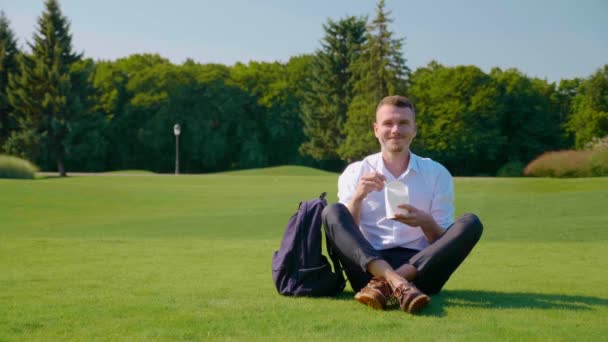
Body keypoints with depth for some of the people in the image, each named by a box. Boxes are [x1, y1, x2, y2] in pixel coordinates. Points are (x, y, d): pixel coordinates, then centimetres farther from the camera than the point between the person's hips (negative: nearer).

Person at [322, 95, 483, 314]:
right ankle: (397, 284, -42)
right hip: (369, 265, 0)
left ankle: (383, 284, -35)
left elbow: (443, 242, 7)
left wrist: (425, 222, -15)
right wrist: (358, 197, -15)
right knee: (332, 213, -22)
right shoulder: (355, 173, 11)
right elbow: (342, 230, 2)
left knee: (471, 223, -21)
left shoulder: (437, 174, 11)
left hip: (420, 266, 1)